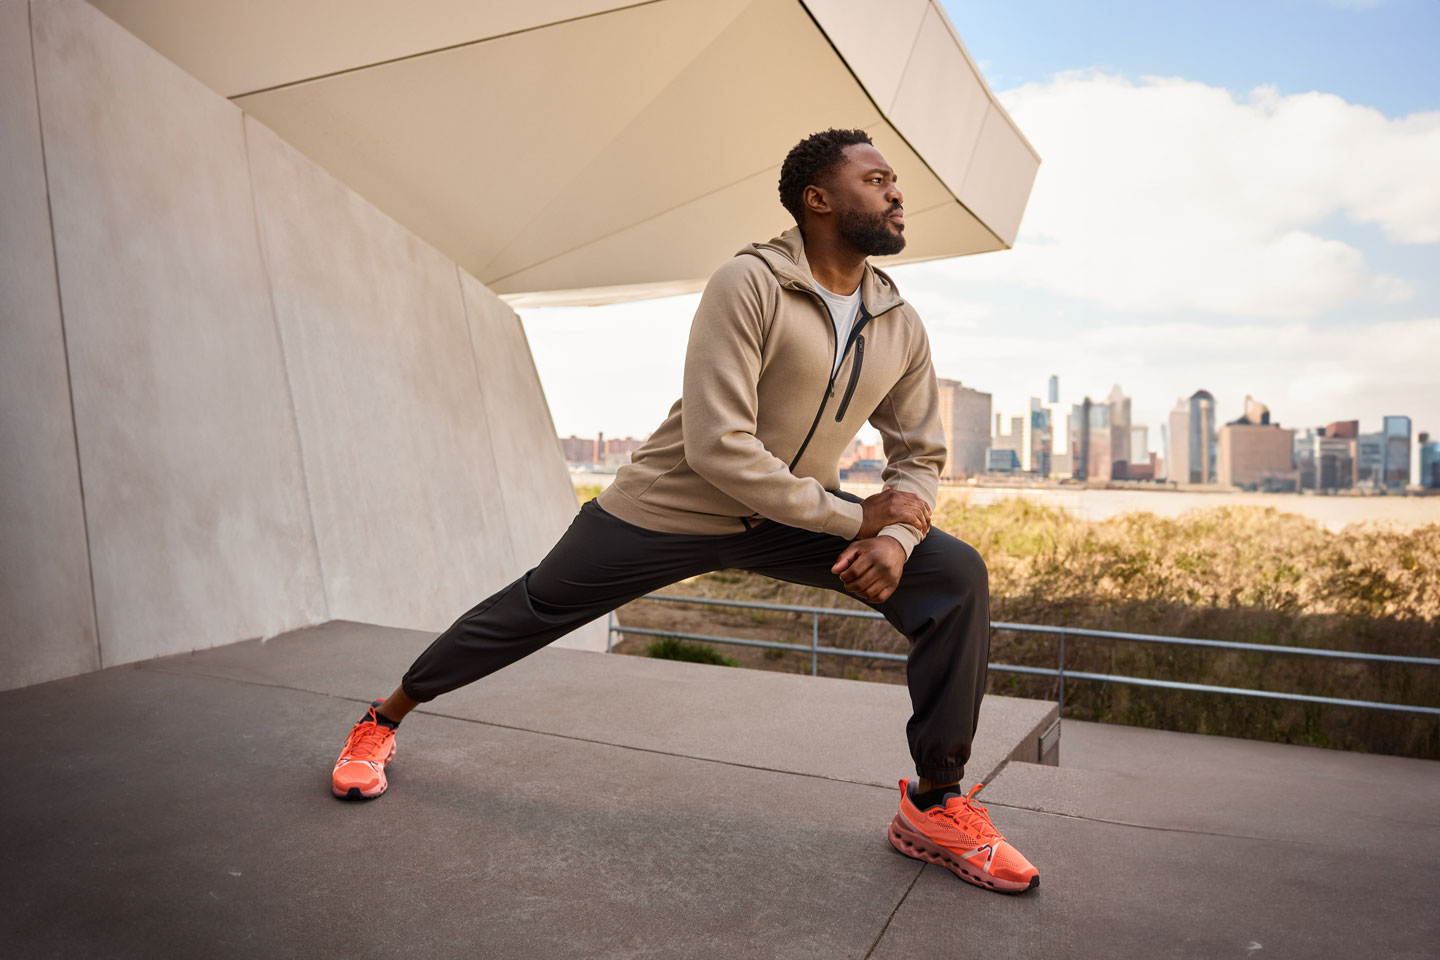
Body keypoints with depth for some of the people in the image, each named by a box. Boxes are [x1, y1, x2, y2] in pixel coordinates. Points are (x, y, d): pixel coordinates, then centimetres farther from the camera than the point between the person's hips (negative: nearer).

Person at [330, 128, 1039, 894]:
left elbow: (920, 456, 6)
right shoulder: (750, 284, -21)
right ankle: (385, 719, 35)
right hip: (673, 507, -4)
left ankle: (936, 808, 0)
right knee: (529, 610, 7)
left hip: (797, 518, 5)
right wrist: (856, 518, -23)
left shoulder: (902, 328, -1)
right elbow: (717, 448, -28)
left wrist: (895, 536, -16)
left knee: (957, 577, -11)